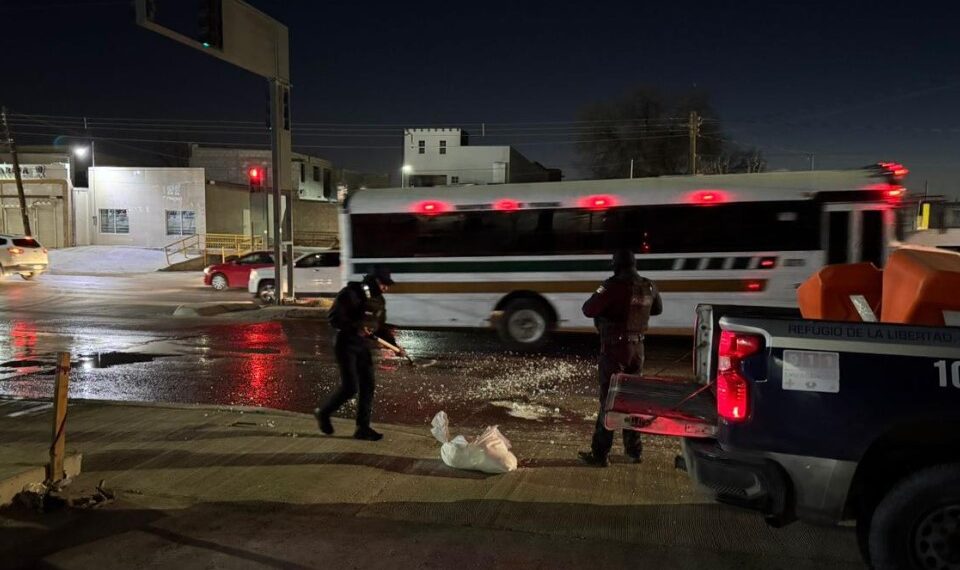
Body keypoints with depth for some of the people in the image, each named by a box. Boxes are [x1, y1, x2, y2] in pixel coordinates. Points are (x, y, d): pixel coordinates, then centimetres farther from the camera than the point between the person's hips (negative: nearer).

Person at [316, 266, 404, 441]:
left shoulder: (379, 301, 9)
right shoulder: (351, 293, -15)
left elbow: (381, 327, 15)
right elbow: (334, 317, -20)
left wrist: (395, 346, 3)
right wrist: (356, 328, -30)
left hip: (363, 345, 8)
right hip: (346, 345, -8)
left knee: (368, 386, 4)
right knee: (350, 387, -9)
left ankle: (363, 428, 13)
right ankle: (323, 413, 16)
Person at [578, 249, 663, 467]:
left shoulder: (614, 285, -17)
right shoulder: (649, 287, 4)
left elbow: (588, 310, -21)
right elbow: (657, 309, 23)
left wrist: (603, 304, 0)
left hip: (615, 349, -6)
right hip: (637, 348, 6)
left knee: (608, 400, -1)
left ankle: (600, 454, 3)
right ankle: (634, 450, 25)